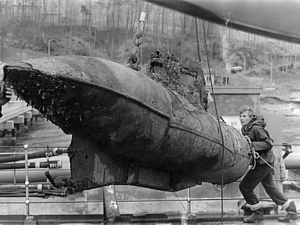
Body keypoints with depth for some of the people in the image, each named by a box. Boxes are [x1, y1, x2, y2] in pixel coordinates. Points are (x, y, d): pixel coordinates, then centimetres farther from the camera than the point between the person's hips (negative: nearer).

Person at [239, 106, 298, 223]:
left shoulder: (256, 128, -17)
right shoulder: (245, 129, 12)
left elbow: (268, 144, -20)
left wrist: (252, 144, -25)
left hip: (263, 163, -10)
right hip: (266, 162, 10)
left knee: (245, 186, -5)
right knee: (270, 188, 16)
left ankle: (258, 213, 7)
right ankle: (292, 211, 20)